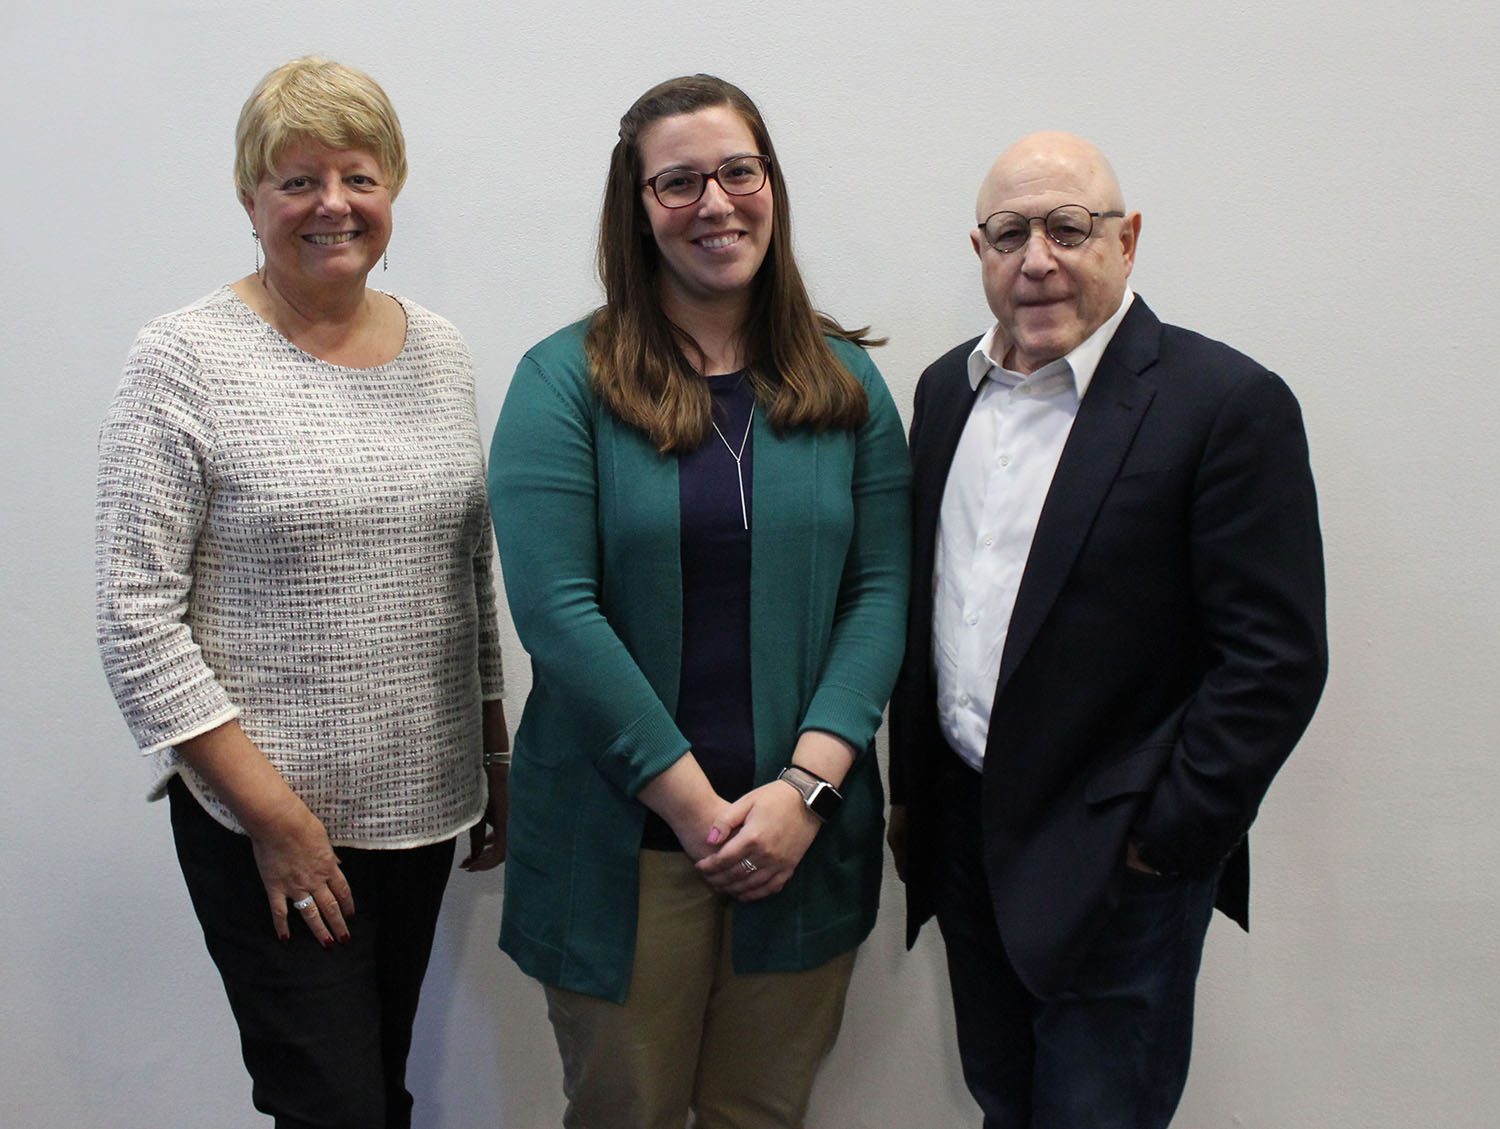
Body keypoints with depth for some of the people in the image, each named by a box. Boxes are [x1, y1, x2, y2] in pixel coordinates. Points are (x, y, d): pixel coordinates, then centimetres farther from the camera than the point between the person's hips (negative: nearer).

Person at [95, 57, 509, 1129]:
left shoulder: (441, 352, 7)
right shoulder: (186, 360, -9)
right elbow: (137, 624, -12)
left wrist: (496, 764, 12)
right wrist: (271, 812, -14)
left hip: (423, 806, 5)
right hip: (267, 827, -5)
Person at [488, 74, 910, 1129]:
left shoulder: (846, 381, 6)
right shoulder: (566, 378, -4)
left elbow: (879, 595, 0)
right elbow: (554, 607, -12)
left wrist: (805, 786, -12)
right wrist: (695, 804, -14)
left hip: (805, 834, 3)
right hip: (622, 837, -2)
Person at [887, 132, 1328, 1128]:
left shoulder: (1227, 403, -13)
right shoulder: (949, 390, 7)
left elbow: (1275, 660, -15)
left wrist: (1164, 843, -14)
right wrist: (909, 789, 12)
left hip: (1113, 862, -5)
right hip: (965, 836, 6)